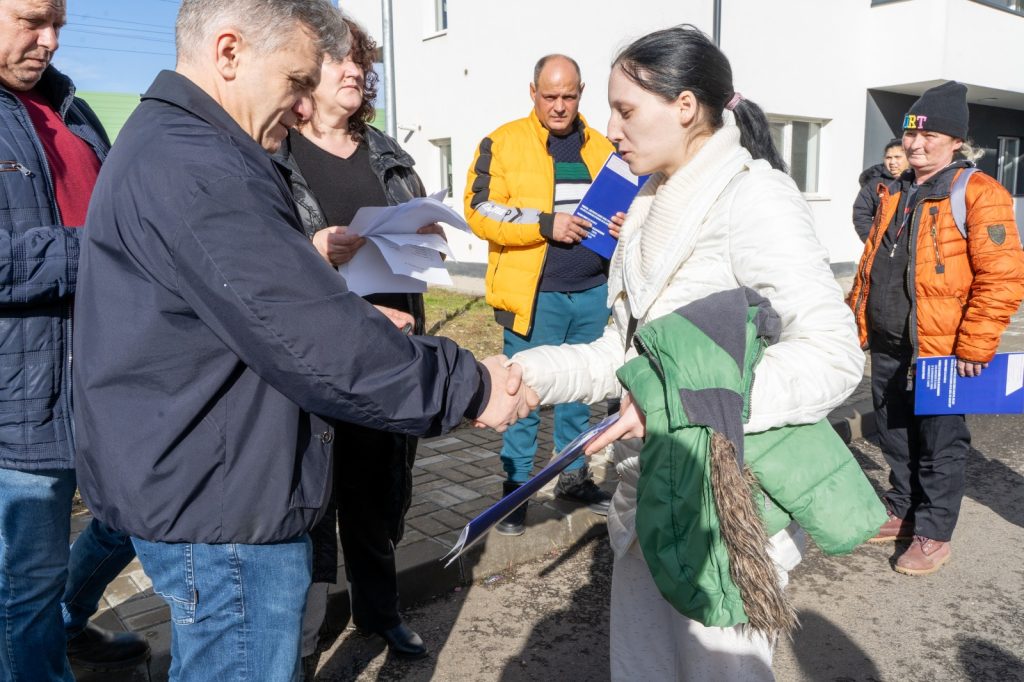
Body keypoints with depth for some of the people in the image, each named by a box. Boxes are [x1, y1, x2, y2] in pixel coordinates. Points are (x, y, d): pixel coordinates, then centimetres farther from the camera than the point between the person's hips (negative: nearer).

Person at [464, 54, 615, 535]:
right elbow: (480, 211, -9)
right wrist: (545, 225, -17)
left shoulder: (601, 147, 13)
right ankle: (515, 488, 15)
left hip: (593, 292, 5)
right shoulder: (504, 143, -1)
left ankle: (574, 476, 30)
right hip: (533, 294, -4)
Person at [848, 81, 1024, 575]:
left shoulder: (979, 194, -11)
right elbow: (870, 264, 19)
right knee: (895, 437, 17)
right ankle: (902, 513, 34)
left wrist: (975, 346, -18)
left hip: (942, 349, -7)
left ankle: (933, 534, 19)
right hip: (888, 348, 7)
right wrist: (857, 321, 15)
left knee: (939, 445, 6)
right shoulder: (896, 194, 13)